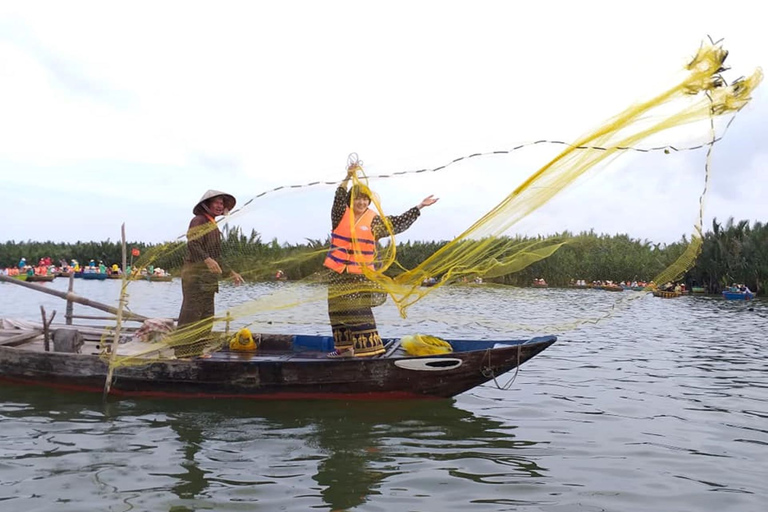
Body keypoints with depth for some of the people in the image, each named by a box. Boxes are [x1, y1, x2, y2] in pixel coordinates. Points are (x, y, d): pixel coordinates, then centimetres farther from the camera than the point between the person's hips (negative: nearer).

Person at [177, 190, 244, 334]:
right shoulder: (199, 221, -5)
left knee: (206, 319, 11)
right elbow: (193, 244, -22)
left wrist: (230, 272, 26)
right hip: (196, 275, -10)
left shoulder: (212, 225, 23)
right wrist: (207, 259, -36)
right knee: (191, 313, -13)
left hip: (207, 279, 10)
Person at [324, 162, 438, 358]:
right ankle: (344, 348, 18)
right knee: (339, 311, 8)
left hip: (361, 274, -2)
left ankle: (368, 347, -5)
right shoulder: (341, 215, 2)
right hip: (339, 273, 2)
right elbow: (339, 198, -16)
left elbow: (399, 223, 1)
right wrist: (348, 177, -30)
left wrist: (420, 207, -2)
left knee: (360, 312, -8)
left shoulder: (373, 220, 2)